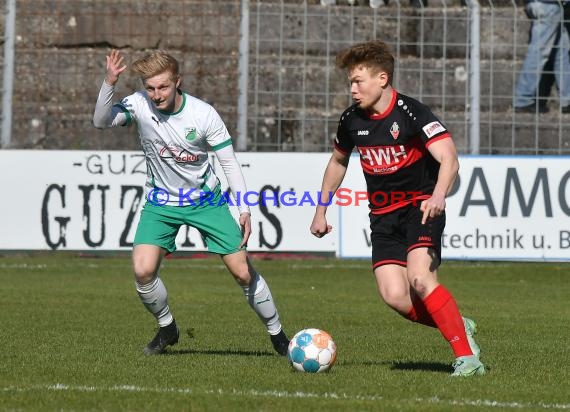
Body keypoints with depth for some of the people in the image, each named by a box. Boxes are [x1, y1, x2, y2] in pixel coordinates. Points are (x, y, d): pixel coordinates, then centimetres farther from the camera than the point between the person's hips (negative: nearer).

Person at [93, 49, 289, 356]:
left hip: (206, 200, -1)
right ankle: (167, 328, 8)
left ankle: (277, 334, 20)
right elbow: (101, 122, -28)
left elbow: (229, 162, -10)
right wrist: (109, 84, -43)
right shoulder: (140, 105, -16)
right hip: (161, 202, 1)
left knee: (243, 272, -1)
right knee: (143, 270, -19)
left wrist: (244, 210, -15)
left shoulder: (203, 114, -18)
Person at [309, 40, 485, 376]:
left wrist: (438, 196, -44)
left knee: (420, 278, -27)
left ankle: (467, 355, -20)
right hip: (383, 217, 5)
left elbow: (449, 159, -25)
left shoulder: (412, 113, -16)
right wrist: (321, 211, 24)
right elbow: (338, 162, 24)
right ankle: (459, 326, 8)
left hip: (420, 208, -5)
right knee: (394, 295, -14)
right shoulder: (352, 121, 3)